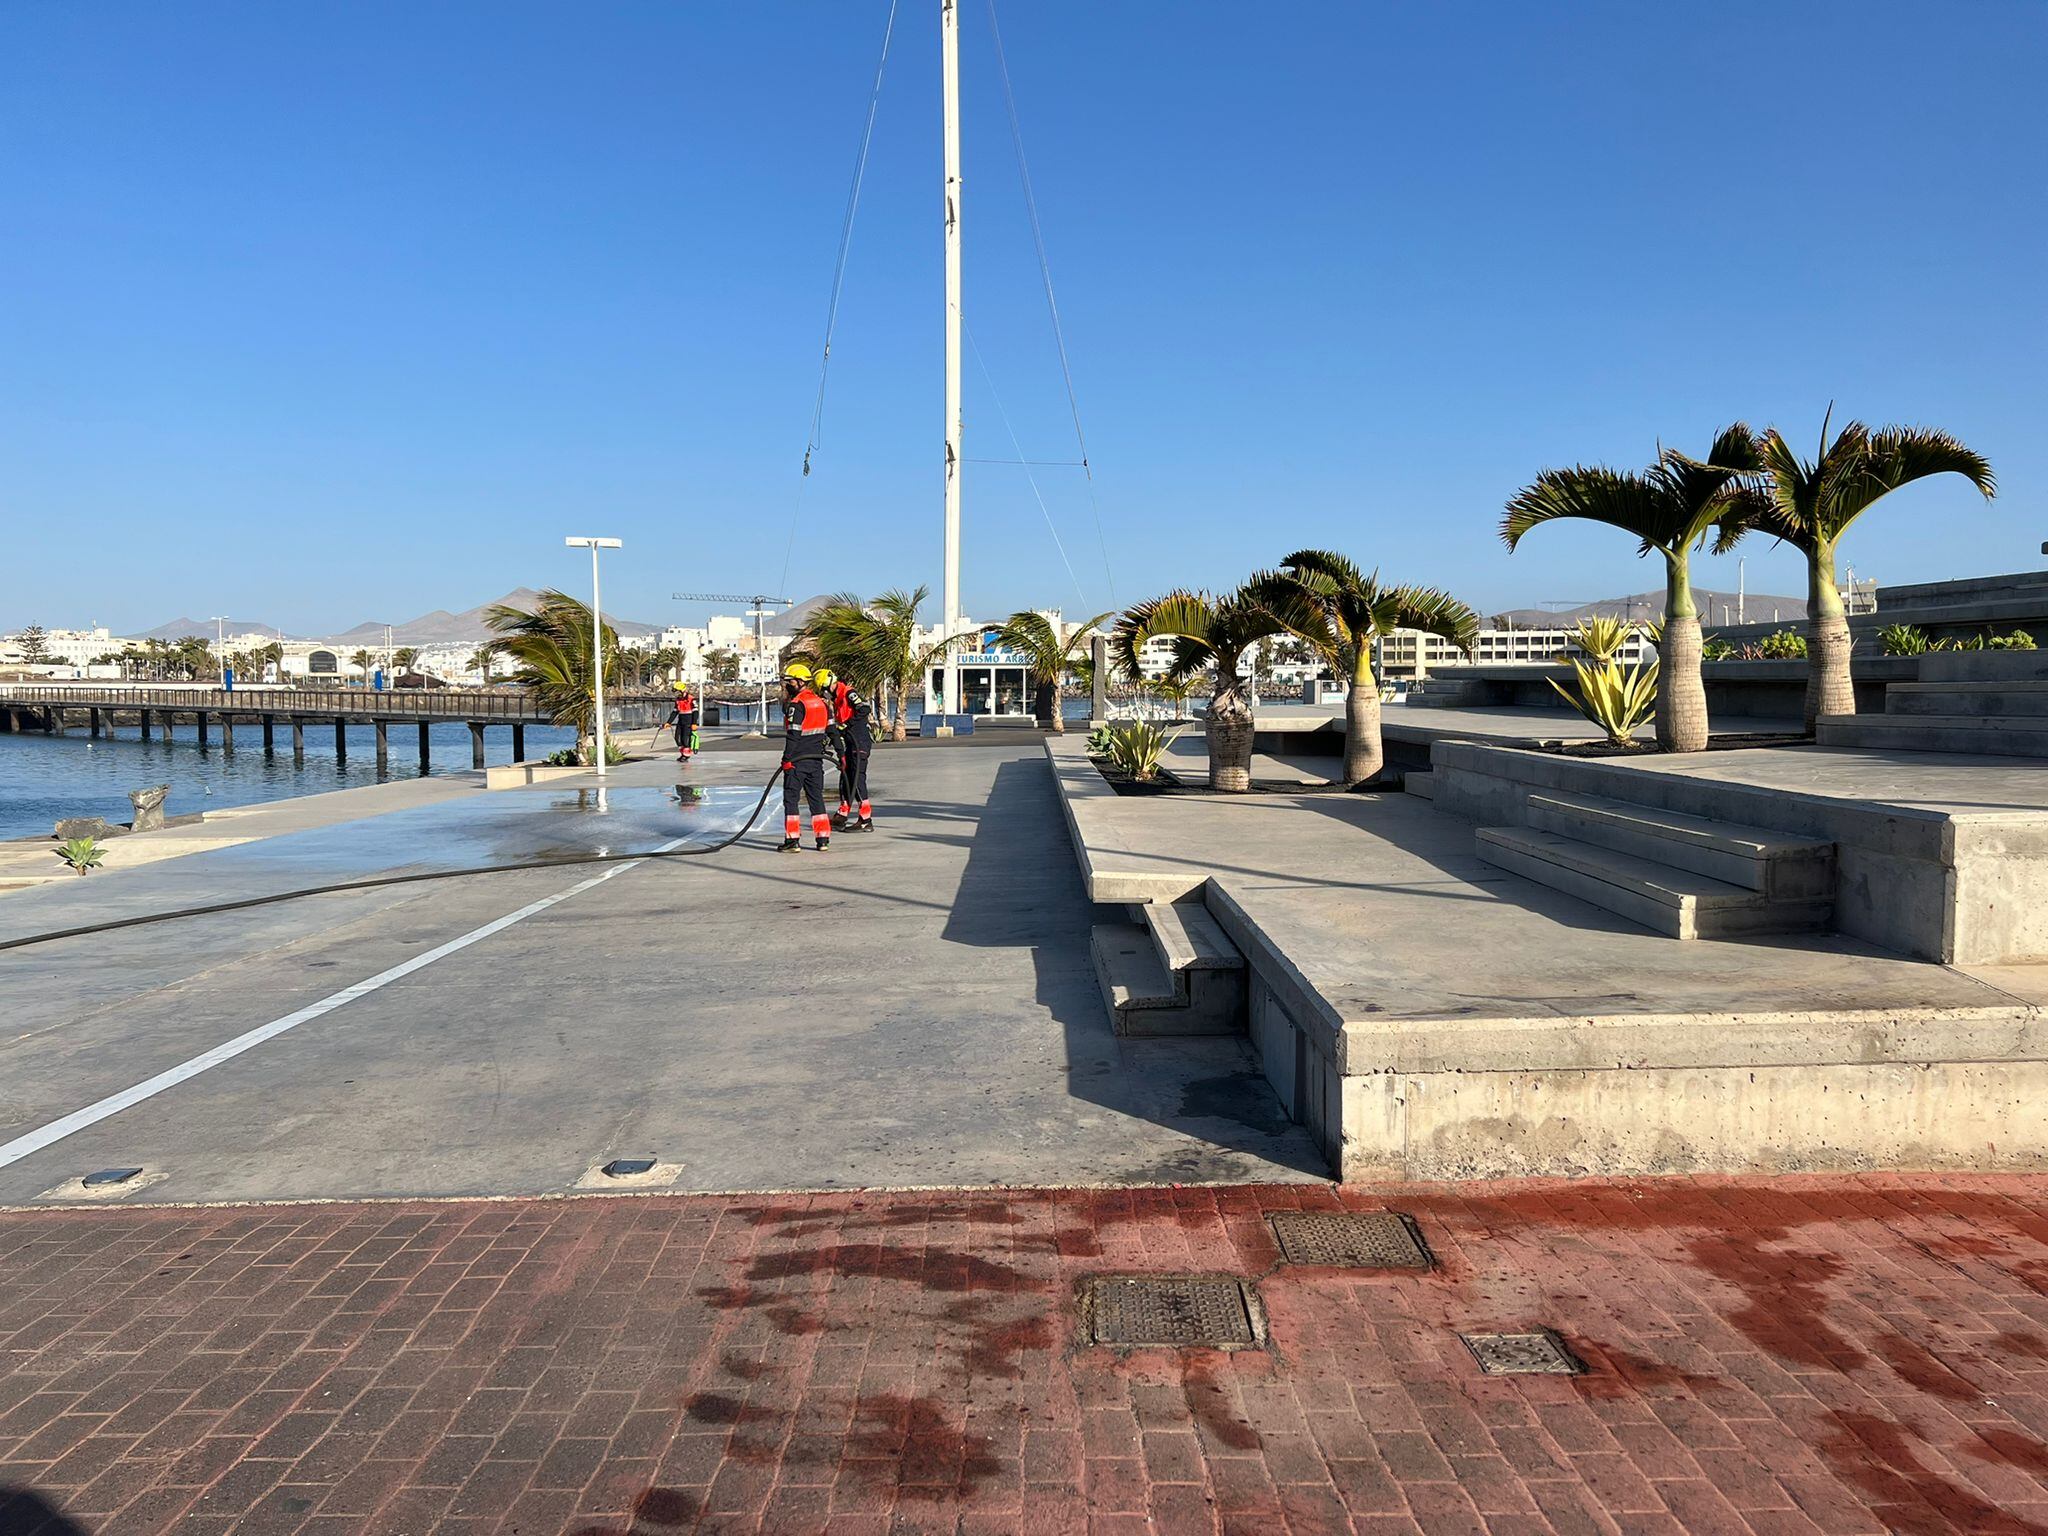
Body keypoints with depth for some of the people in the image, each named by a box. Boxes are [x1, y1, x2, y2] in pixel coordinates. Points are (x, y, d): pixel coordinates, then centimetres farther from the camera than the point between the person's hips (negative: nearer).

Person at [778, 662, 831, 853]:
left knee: (790, 798, 0)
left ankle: (792, 840, -2)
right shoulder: (820, 702, 11)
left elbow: (793, 734, -18)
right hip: (816, 758, 7)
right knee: (816, 797, 12)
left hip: (797, 759, -7)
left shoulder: (797, 704, -14)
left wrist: (787, 759, -15)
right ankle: (823, 839, 11)